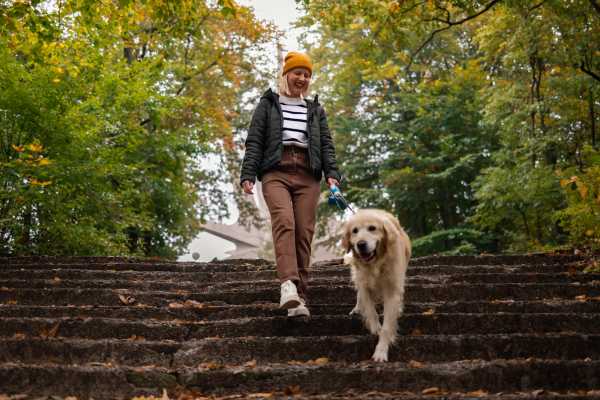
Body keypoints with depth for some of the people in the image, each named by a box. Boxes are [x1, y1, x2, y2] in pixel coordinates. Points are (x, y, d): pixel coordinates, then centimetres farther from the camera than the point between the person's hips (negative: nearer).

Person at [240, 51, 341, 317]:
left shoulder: (315, 110, 25)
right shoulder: (268, 104, 17)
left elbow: (326, 145, 18)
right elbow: (254, 142, 9)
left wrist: (332, 173, 0)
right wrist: (248, 174, -4)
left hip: (307, 175, 3)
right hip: (276, 172, -3)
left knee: (304, 233, -8)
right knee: (284, 221, -27)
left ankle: (299, 297, -6)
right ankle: (289, 284, -42)